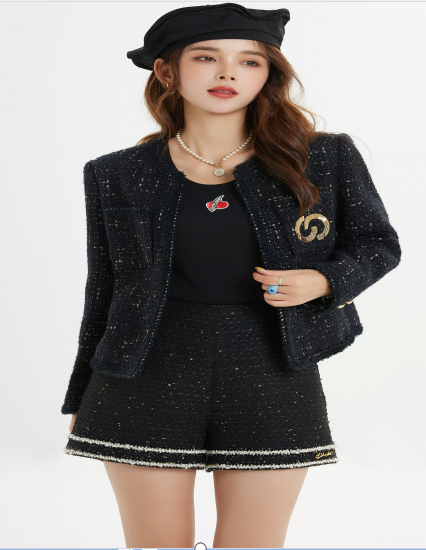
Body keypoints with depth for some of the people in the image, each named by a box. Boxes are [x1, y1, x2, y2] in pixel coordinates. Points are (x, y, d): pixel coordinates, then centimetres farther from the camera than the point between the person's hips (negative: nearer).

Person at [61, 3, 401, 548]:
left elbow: (378, 243, 11)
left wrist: (322, 281, -10)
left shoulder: (326, 160, 0)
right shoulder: (117, 176, 3)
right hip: (150, 381, 0)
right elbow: (104, 292, 10)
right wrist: (81, 400, 15)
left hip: (272, 381, 0)